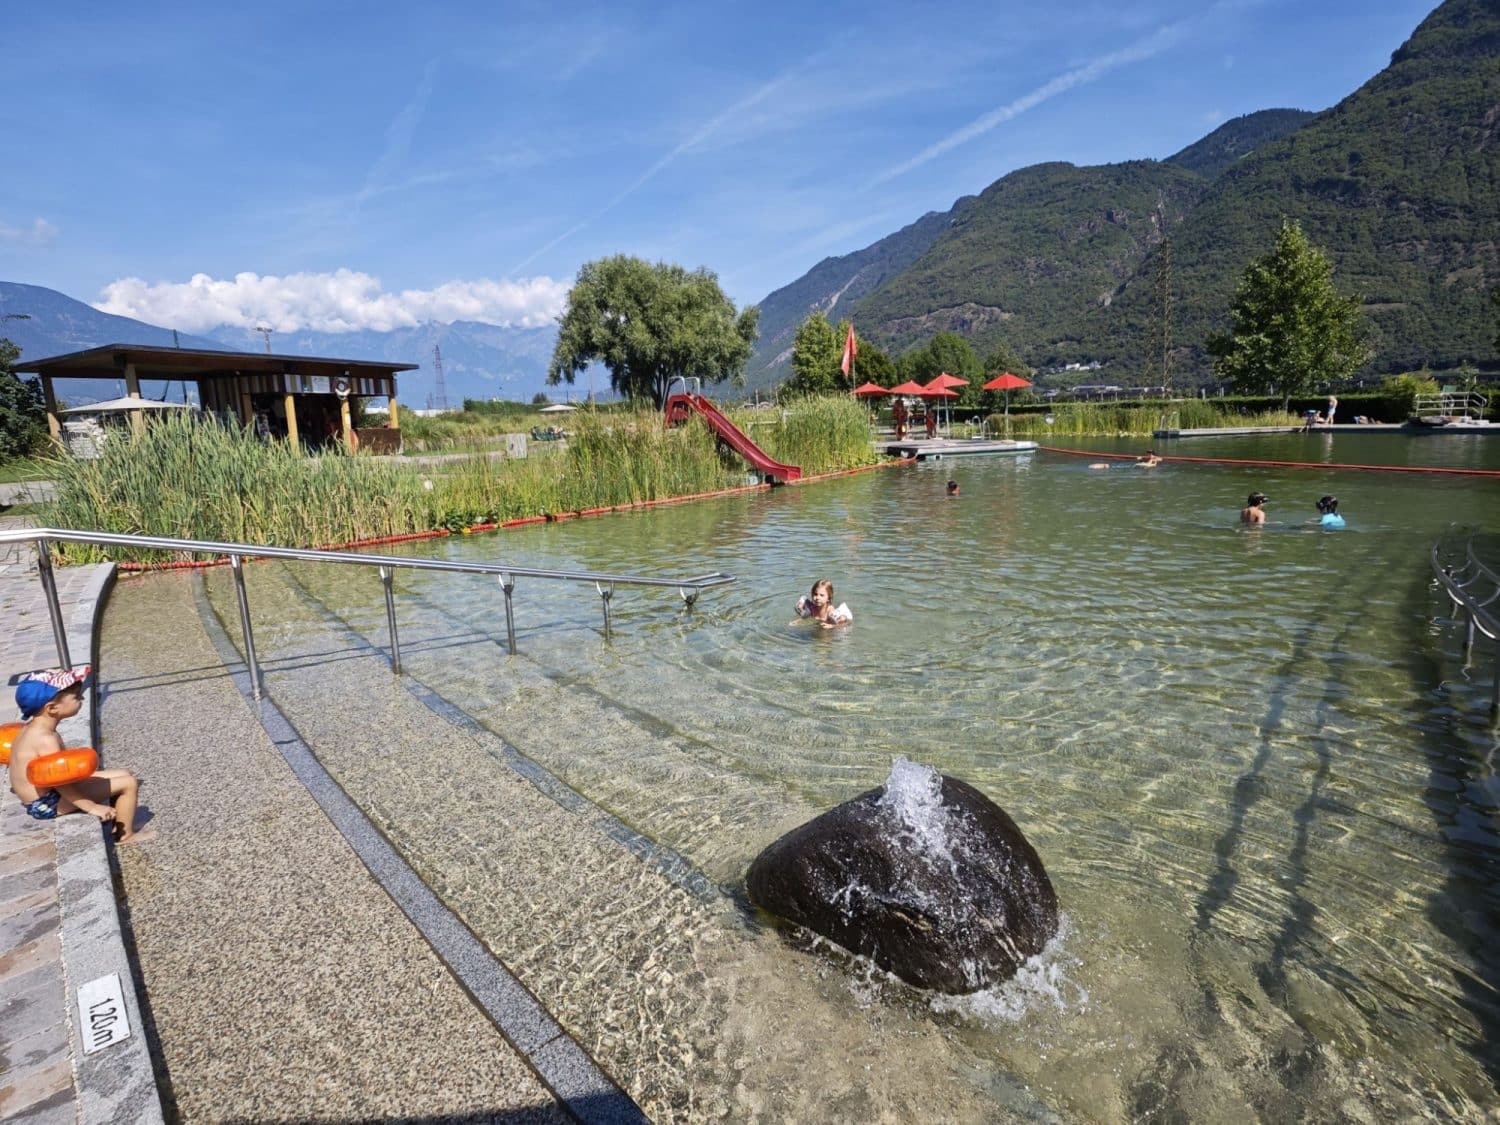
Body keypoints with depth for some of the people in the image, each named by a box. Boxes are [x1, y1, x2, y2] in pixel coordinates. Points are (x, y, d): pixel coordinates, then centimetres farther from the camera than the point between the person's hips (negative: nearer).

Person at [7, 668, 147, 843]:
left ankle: (118, 824, 22)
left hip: (40, 796, 10)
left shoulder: (33, 729, 3)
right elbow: (58, 781, -29)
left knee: (124, 774, 14)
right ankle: (125, 835, 5)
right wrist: (91, 807, -25)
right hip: (48, 804, -10)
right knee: (129, 783, -11)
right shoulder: (45, 738, -28)